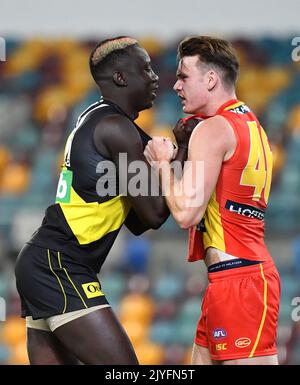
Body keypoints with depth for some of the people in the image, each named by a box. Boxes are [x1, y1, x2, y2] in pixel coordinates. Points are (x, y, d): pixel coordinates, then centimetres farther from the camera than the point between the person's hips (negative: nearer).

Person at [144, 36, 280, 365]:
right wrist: (181, 152, 15)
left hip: (237, 277, -10)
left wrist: (163, 162, -1)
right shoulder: (251, 125, 19)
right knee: (203, 359, 14)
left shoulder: (213, 129, -11)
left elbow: (186, 213, -16)